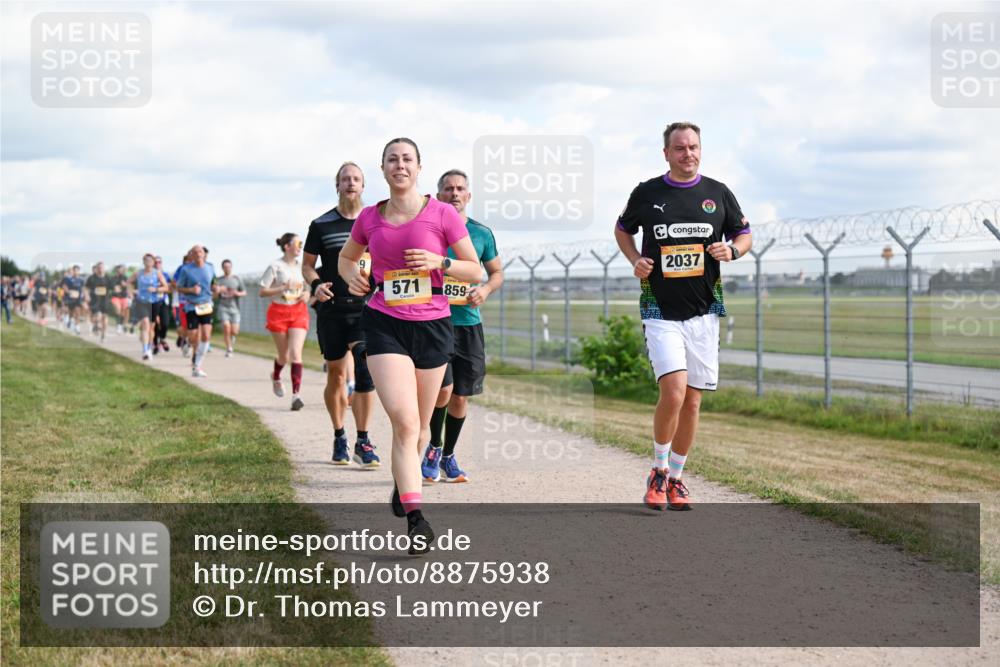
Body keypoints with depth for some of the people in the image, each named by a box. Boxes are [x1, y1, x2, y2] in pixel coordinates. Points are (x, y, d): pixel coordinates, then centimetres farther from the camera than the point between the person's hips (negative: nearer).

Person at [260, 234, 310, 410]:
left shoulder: (301, 266, 7)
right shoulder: (275, 266, -6)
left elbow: (307, 287, 21)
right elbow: (262, 292, -8)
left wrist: (307, 294, -2)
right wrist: (283, 288, -20)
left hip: (299, 311, 2)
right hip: (279, 312, -2)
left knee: (296, 353, -13)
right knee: (284, 356, 9)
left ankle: (296, 395, -17)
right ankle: (276, 377, 45)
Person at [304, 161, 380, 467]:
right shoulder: (321, 225, 4)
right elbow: (307, 264, 9)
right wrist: (316, 284, -11)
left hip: (365, 309, -1)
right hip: (331, 308, 1)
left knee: (365, 369, -15)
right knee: (336, 374, 7)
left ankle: (363, 442, -10)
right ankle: (339, 437, 23)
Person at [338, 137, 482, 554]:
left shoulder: (442, 214, -3)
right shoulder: (369, 219, 4)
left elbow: (475, 270, 2)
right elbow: (345, 257, 23)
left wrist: (440, 263, -16)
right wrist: (351, 276, 1)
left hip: (432, 326, 1)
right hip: (384, 324, 0)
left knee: (419, 426, 12)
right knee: (404, 421, -16)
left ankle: (403, 483, 43)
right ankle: (416, 518, -20)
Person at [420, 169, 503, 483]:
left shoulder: (481, 233, 8)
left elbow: (497, 272, 17)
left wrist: (485, 289, -3)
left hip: (469, 322, 3)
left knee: (461, 395, 7)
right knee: (443, 388, -17)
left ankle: (448, 456, 25)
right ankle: (433, 447, 7)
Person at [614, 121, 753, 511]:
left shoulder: (718, 194, 5)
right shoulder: (646, 194, 2)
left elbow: (744, 235, 15)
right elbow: (623, 230, 18)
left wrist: (732, 251, -8)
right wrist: (635, 260, -1)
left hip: (704, 311, 3)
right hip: (660, 310, -2)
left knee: (692, 400, 6)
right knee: (673, 391, -18)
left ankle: (675, 479, 21)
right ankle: (658, 471, 2)